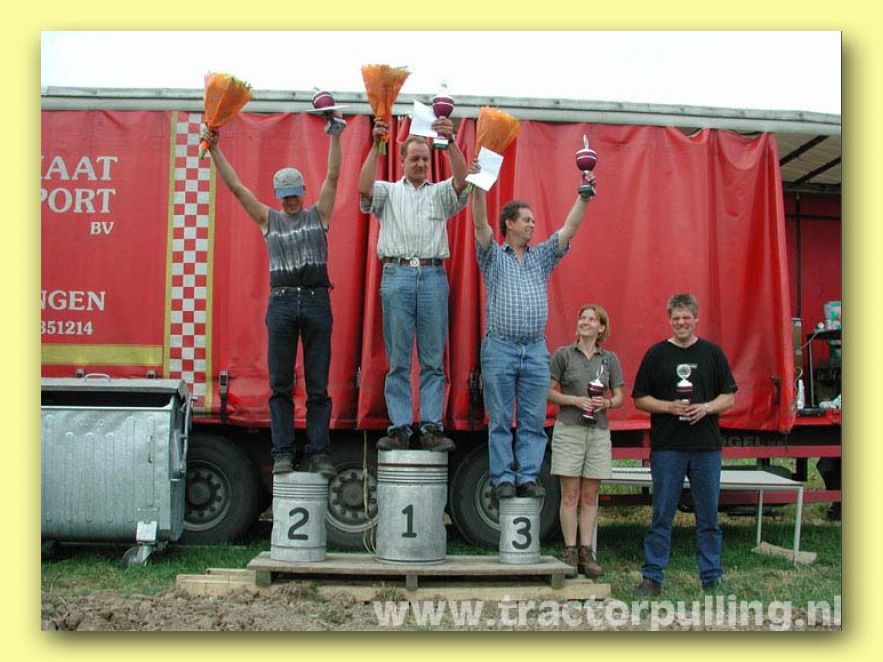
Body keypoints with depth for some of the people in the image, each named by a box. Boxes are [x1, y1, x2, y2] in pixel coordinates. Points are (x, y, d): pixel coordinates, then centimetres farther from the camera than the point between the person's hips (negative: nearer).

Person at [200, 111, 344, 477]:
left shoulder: (318, 215, 12)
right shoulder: (268, 219, 14)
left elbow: (332, 177, 3)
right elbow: (235, 186, 11)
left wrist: (335, 137, -5)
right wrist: (214, 150, 5)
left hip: (316, 299, -1)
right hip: (281, 300, 1)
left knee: (318, 385, 0)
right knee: (280, 385, 0)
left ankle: (318, 454, 2)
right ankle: (283, 453, 3)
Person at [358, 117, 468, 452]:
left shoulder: (441, 193, 18)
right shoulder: (388, 192, 16)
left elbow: (461, 179, -2)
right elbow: (364, 188, -5)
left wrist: (450, 142, -16)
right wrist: (375, 145, -13)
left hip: (433, 276, 1)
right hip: (397, 275, -1)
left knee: (433, 359, 0)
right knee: (398, 359, -1)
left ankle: (431, 427, 2)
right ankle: (399, 428, 2)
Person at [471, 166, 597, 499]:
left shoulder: (542, 256, 17)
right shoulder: (493, 256, 7)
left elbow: (570, 228, 9)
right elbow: (480, 224, -8)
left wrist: (584, 195, 0)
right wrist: (478, 187, -20)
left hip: (536, 349, 3)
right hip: (500, 347, -3)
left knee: (533, 419, 3)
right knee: (500, 419, 0)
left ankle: (528, 477, 8)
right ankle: (503, 478, 5)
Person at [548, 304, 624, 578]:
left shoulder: (609, 359, 10)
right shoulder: (563, 355, 3)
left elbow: (619, 396, 11)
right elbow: (549, 391, 2)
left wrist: (606, 403, -11)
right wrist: (575, 400, -12)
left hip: (598, 432, 3)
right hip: (569, 429, -2)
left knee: (590, 497, 5)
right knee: (570, 496, -2)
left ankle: (586, 553, 11)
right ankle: (570, 553, 3)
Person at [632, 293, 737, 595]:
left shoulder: (712, 353, 8)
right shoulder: (656, 354, 4)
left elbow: (729, 397, 8)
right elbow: (640, 399, 5)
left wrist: (705, 408, -11)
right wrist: (669, 407, -12)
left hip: (707, 445, 1)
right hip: (667, 446, -1)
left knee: (708, 516, 7)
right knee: (661, 516, 2)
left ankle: (712, 578, 17)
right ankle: (651, 577, 9)